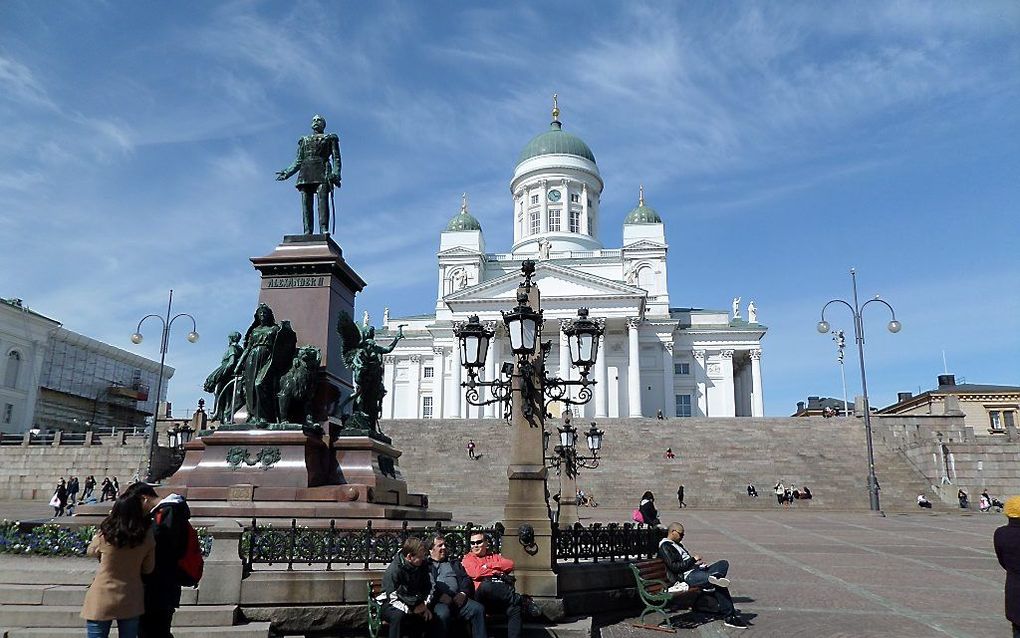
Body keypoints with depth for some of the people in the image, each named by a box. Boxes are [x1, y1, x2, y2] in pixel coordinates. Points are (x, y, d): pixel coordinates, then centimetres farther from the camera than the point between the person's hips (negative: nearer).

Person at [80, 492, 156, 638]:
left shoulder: (105, 535, -16)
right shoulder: (147, 537, -12)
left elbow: (91, 551, 8)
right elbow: (148, 568, 1)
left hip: (102, 600, -2)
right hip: (131, 602, 2)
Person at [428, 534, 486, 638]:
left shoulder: (454, 563, 32)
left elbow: (466, 579, 19)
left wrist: (463, 593, -2)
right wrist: (439, 595, -16)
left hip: (458, 598, 4)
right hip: (438, 600, -4)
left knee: (478, 609, -24)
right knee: (443, 614, -38)